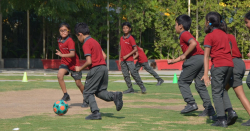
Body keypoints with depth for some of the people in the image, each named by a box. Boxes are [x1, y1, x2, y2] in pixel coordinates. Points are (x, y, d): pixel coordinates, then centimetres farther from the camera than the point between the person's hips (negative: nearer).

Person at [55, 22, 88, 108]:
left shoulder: (70, 41, -22)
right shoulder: (59, 41, 2)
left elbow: (72, 54, -32)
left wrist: (62, 55, -43)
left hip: (73, 63, -6)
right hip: (65, 62, 6)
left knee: (78, 83, 3)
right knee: (59, 75, -23)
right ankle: (66, 95, -13)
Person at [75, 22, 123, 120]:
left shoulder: (86, 44, -9)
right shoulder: (95, 41, 18)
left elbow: (89, 61, -16)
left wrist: (80, 68, -2)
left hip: (95, 68, -8)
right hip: (104, 67, 8)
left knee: (87, 92, 1)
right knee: (100, 92, 15)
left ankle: (95, 112, -10)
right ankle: (115, 96, -10)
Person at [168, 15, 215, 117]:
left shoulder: (184, 34, -3)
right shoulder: (186, 35, 27)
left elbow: (193, 43, -22)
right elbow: (185, 55, 32)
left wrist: (185, 55, -14)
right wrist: (174, 61, 34)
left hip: (195, 59, -9)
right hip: (202, 59, 9)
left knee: (182, 81, 1)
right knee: (200, 85, 9)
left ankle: (191, 104, -5)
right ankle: (209, 108, 4)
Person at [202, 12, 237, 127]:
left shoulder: (209, 36, -2)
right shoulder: (224, 34, 17)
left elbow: (206, 56, -8)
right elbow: (229, 50, 16)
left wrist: (205, 74, -12)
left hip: (218, 65, -6)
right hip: (229, 64, 6)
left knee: (216, 92, 1)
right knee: (222, 89, 21)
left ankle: (221, 119, -4)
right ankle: (230, 111, 3)